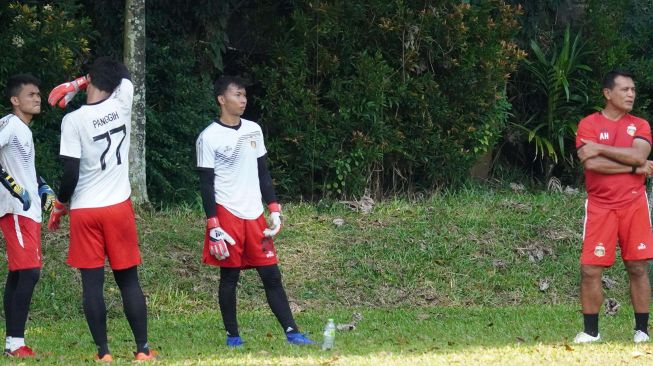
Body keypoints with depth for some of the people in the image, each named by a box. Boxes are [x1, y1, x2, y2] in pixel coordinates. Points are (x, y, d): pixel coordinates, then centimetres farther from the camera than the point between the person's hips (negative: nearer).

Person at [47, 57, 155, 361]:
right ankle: (142, 348, 7)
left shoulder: (73, 121, -12)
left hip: (84, 211, -3)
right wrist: (78, 83, 20)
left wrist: (60, 206, 3)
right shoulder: (122, 105, -2)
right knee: (128, 280, 8)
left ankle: (103, 351, 0)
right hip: (119, 207, 3)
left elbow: (71, 173, -13)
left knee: (92, 282, 2)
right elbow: (124, 74, 20)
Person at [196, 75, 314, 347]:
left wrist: (274, 211, 10)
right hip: (227, 215, -5)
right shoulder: (209, 138, -6)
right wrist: (214, 228, -13)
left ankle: (291, 332, -1)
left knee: (271, 275, 1)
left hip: (254, 215, 5)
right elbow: (206, 184, -7)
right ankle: (232, 336, 9)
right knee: (229, 276, 1)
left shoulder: (254, 130, 11)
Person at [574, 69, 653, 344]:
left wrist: (600, 149, -15)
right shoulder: (589, 124, 0)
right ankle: (590, 332, 6)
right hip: (600, 205, -2)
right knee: (590, 270, -4)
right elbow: (591, 163, -15)